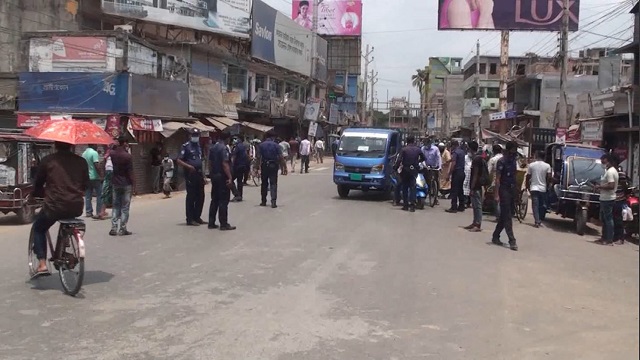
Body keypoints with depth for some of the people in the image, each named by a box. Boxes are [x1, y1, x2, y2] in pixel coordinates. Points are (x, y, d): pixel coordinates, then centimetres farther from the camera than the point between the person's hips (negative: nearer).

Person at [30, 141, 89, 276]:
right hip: (76, 208, 3)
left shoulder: (48, 161, -1)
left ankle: (42, 264, 8)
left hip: (55, 206, -3)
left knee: (38, 229, 23)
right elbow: (86, 185, 13)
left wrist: (44, 194, 26)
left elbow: (37, 184, 6)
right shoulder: (81, 161, 6)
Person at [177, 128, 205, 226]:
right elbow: (179, 160, -10)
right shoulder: (186, 146, -6)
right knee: (191, 197, -3)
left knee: (200, 197, 9)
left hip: (199, 174, 7)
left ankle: (197, 217, 19)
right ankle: (190, 219, 3)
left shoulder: (199, 146, 15)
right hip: (190, 175, -7)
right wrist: (189, 166, -23)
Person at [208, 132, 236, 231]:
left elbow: (210, 163, 14)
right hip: (222, 177, -8)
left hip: (214, 176, 8)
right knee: (223, 200, -4)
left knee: (214, 200, 14)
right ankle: (224, 224, -3)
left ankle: (211, 223, 16)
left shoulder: (212, 148, 11)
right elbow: (225, 164, -21)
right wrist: (230, 178, -22)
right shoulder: (224, 148, -14)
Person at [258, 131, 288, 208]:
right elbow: (281, 157, -6)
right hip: (273, 166, -1)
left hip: (264, 166, 1)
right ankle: (273, 201, -14)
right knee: (273, 183, -1)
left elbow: (259, 157, -5)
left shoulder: (261, 145, 1)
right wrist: (285, 167, -3)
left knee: (264, 184, 13)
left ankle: (263, 201, 19)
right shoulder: (276, 145, -2)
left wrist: (258, 167, -3)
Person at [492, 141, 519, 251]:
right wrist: (496, 194, -19)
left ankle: (495, 236, 22)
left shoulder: (513, 161, 13)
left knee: (504, 216, 11)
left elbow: (514, 175, 16)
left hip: (512, 190, 8)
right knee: (507, 216, -7)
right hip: (504, 190, -8)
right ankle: (512, 241, -8)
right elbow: (497, 179, -13)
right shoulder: (502, 162, -10)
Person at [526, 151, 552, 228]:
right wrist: (547, 186, 10)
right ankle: (540, 220, 17)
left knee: (535, 205, -2)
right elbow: (549, 178, -6)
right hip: (543, 189, 1)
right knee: (542, 205, 14)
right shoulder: (547, 166, -3)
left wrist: (527, 186, 12)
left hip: (534, 188, -1)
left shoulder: (531, 165, -3)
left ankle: (537, 221, -11)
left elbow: (528, 177, 0)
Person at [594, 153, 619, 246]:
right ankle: (604, 237, 23)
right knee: (604, 219, 16)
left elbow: (611, 186, -26)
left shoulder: (610, 172, -17)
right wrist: (600, 186, 13)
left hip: (607, 199, -11)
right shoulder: (612, 171, 16)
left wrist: (600, 187, -16)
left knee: (608, 219, -6)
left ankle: (609, 240, -3)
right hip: (606, 199, 11)